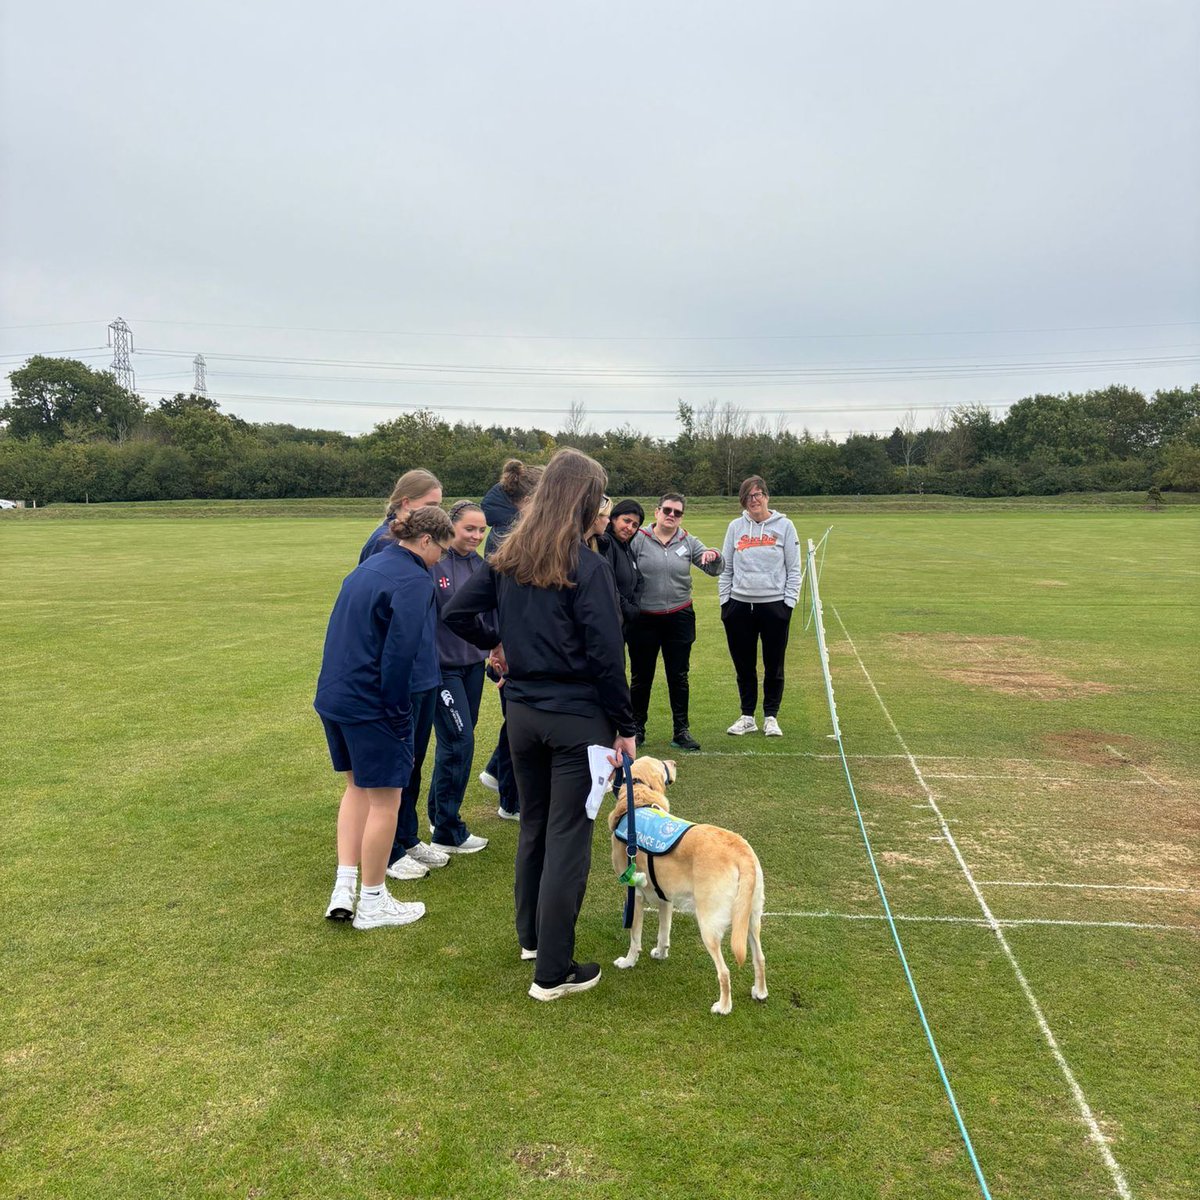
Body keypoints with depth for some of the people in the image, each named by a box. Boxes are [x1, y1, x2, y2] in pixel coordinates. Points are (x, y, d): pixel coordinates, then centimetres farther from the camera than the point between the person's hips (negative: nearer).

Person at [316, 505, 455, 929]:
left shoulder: (368, 567, 13)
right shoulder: (413, 581, -15)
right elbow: (400, 652, -21)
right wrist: (399, 715, -12)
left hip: (333, 695, 9)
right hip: (371, 703, -9)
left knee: (358, 786, 23)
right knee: (384, 799, 5)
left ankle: (343, 887, 21)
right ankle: (372, 904, 18)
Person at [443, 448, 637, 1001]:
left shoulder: (509, 559, 2)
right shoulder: (588, 567, -16)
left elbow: (456, 613, 3)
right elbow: (606, 656, -17)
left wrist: (494, 642, 20)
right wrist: (625, 727, -8)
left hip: (523, 712, 6)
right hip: (578, 717, -6)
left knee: (533, 825, 22)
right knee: (568, 840, 4)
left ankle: (531, 935, 40)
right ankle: (552, 972, 14)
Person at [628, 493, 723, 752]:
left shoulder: (689, 542, 4)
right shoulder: (639, 540, -4)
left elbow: (715, 570, 2)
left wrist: (714, 557, -20)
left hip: (679, 618, 2)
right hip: (644, 619, -2)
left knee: (678, 677, 8)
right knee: (640, 677, 9)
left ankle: (681, 730, 19)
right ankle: (637, 728, 23)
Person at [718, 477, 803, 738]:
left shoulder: (784, 526, 0)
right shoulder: (735, 527, 6)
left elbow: (794, 569, 1)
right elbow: (726, 568, 9)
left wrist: (789, 601, -6)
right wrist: (724, 601, 4)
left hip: (774, 605, -2)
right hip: (739, 606, 2)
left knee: (774, 665, 5)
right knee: (744, 666, 9)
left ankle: (771, 717, 18)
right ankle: (747, 717, 20)